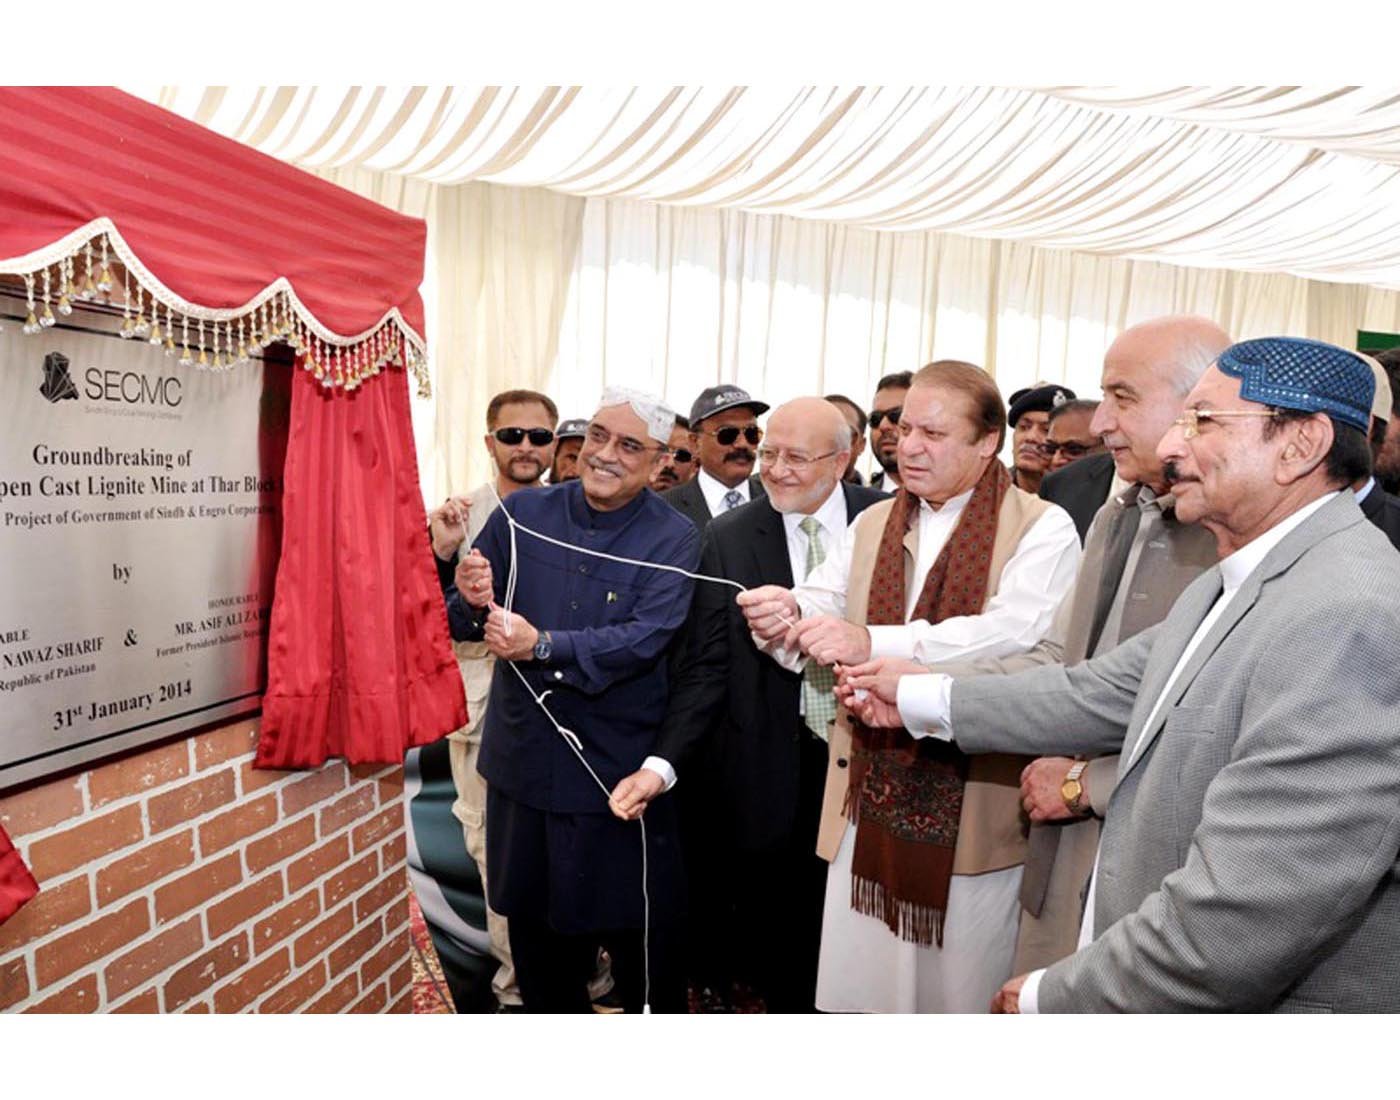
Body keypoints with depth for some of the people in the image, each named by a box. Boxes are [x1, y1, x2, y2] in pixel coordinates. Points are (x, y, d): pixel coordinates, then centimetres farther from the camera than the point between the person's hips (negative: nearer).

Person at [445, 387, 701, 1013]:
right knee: (535, 928, 21)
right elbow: (461, 623, 2)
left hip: (619, 769, -3)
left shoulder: (674, 540, -9)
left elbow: (642, 639, -21)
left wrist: (542, 645, -29)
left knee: (639, 938, 13)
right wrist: (472, 602, -20)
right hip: (524, 761, 4)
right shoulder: (520, 514, 0)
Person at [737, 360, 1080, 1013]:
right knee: (856, 987, 14)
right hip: (869, 796, 4)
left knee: (962, 993, 12)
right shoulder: (871, 524, 13)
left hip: (977, 807, -4)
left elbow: (1017, 636, -22)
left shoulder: (1042, 529, -6)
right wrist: (785, 617, -22)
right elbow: (822, 605, 1)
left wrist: (874, 645, -32)